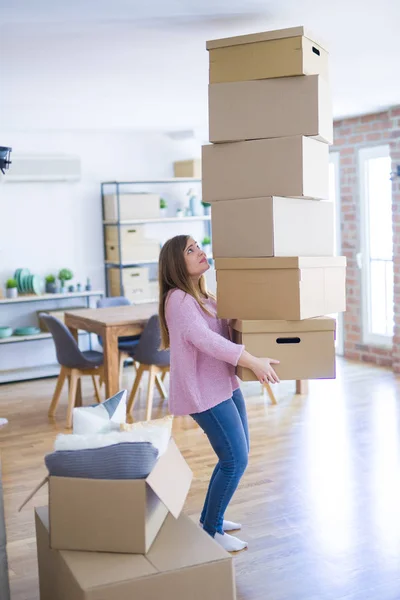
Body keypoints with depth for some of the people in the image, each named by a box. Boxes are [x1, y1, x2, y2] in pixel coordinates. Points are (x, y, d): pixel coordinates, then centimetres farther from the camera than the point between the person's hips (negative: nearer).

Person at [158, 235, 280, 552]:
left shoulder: (203, 296, 12)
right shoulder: (178, 300, -18)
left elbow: (227, 328, 24)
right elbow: (207, 340, -28)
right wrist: (254, 362, -28)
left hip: (225, 384, 10)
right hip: (204, 391, -9)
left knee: (237, 456, 16)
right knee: (235, 460, -5)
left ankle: (210, 517, 33)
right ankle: (210, 531, 12)